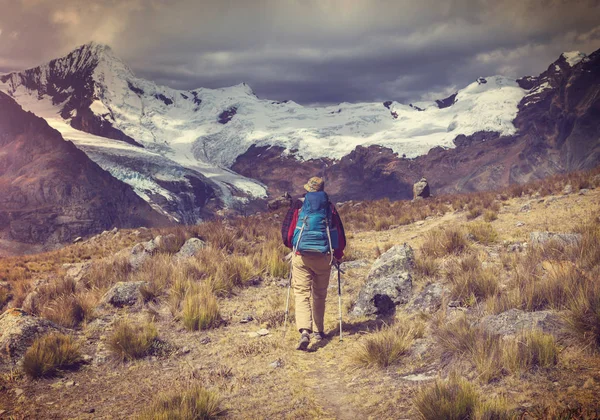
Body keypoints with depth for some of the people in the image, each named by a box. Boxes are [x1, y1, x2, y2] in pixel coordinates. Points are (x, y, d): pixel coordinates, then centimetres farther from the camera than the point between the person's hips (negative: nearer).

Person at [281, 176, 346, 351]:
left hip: (301, 256, -2)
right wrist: (338, 255, 22)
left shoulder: (298, 204, 1)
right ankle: (318, 331, 24)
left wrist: (291, 245, 23)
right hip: (324, 256, 2)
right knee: (319, 295, 16)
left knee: (302, 293, -2)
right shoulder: (329, 207, 6)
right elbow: (340, 233, 8)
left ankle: (304, 331, -20)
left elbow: (287, 230, 3)